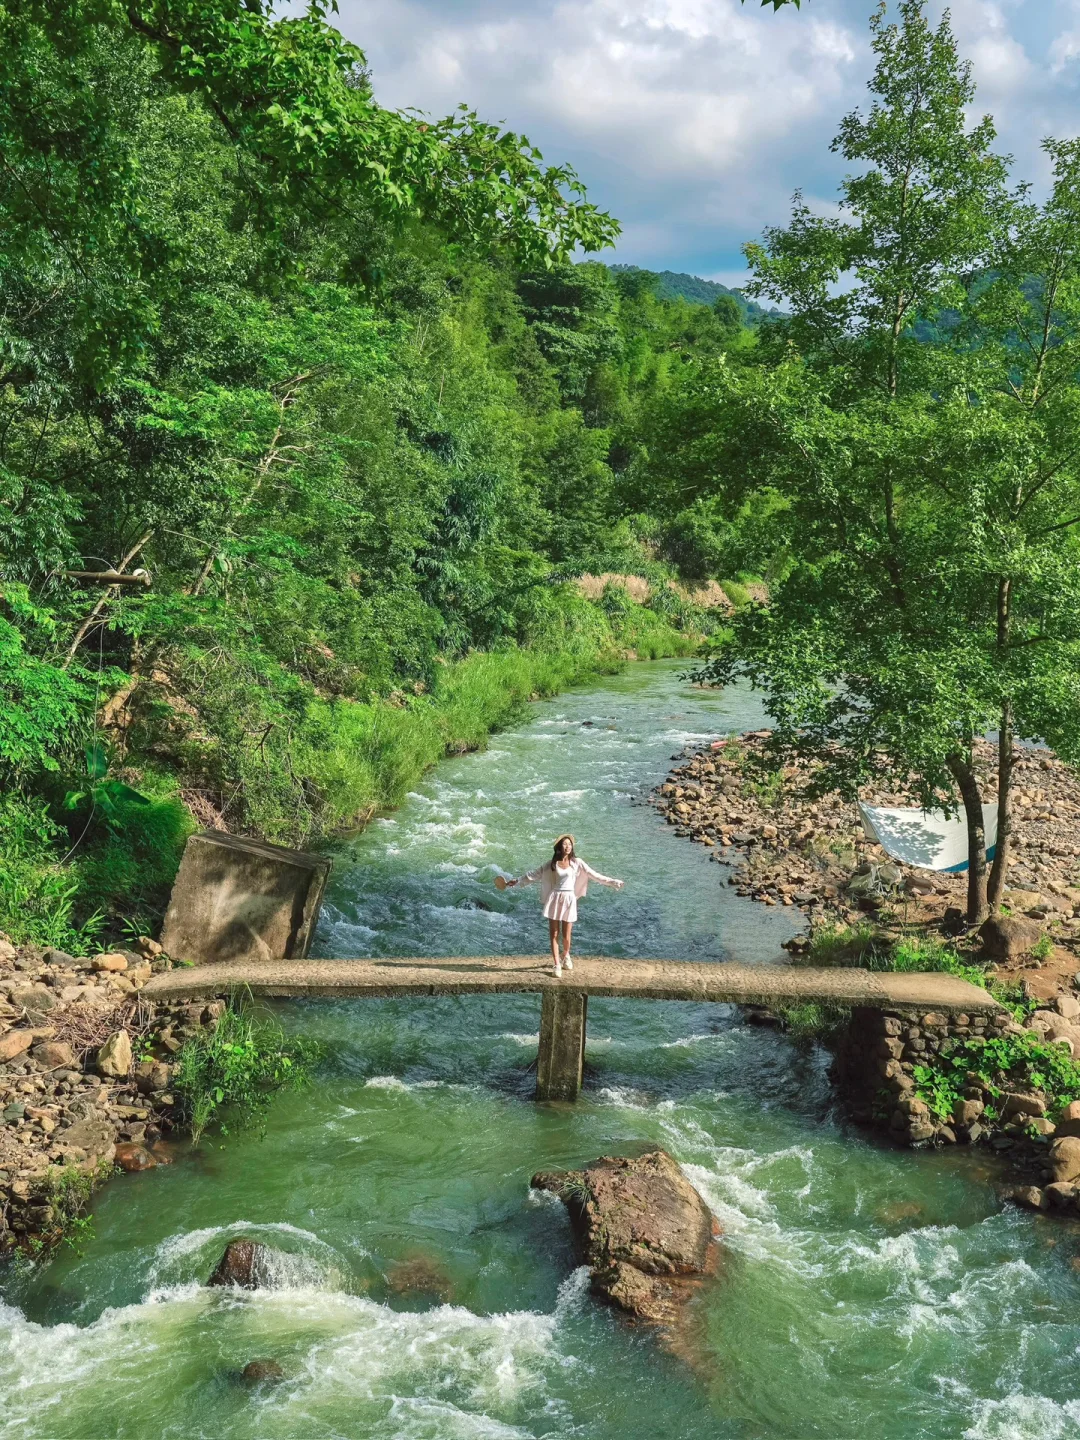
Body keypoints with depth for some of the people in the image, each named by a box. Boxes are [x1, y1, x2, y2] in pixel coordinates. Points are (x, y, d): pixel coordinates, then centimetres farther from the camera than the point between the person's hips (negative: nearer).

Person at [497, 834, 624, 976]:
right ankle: (557, 965, 11)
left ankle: (565, 956, 32)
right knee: (554, 934, 0)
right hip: (554, 899, 1)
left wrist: (613, 883, -5)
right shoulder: (551, 864, 3)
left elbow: (594, 875, 0)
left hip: (569, 899, -1)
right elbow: (533, 875, 9)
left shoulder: (576, 863, -1)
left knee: (566, 935, 1)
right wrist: (515, 882, 7)